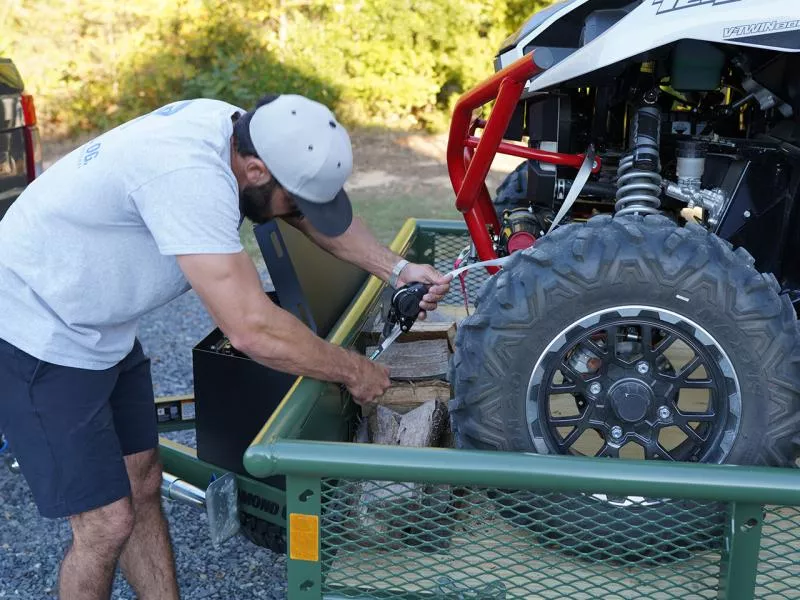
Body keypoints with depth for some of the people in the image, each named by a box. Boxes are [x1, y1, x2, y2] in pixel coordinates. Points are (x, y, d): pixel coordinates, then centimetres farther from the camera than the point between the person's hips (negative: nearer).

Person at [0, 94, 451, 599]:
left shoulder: (229, 126, -7)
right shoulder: (190, 175, -35)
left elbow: (319, 211, 9)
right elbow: (253, 330, -35)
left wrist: (397, 269, -3)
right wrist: (354, 371, -20)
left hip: (102, 333, 9)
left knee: (143, 486, 15)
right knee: (108, 525, -5)